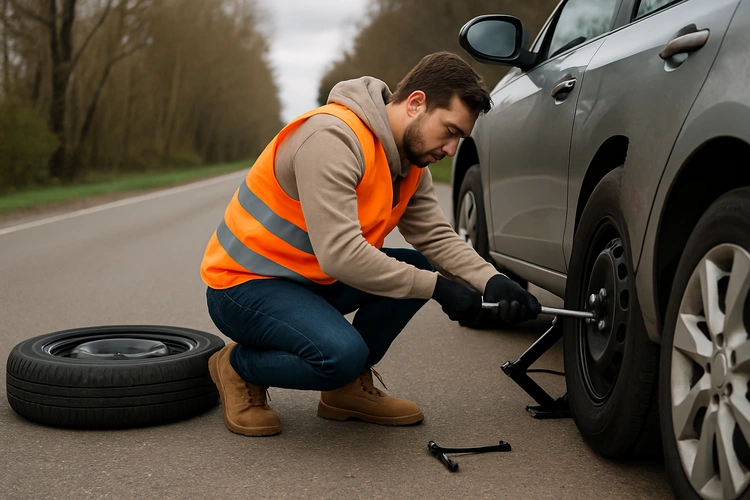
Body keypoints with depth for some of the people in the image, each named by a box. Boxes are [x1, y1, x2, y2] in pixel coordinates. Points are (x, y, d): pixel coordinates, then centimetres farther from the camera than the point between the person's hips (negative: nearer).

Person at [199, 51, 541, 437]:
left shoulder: (410, 160, 3)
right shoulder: (332, 138, -27)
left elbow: (437, 237, -2)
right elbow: (340, 254, -33)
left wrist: (491, 282, -20)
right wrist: (436, 287, -27)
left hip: (313, 279, 9)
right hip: (243, 283, -9)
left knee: (418, 266, -5)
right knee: (342, 353, -31)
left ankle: (349, 387, 8)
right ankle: (238, 367, -1)